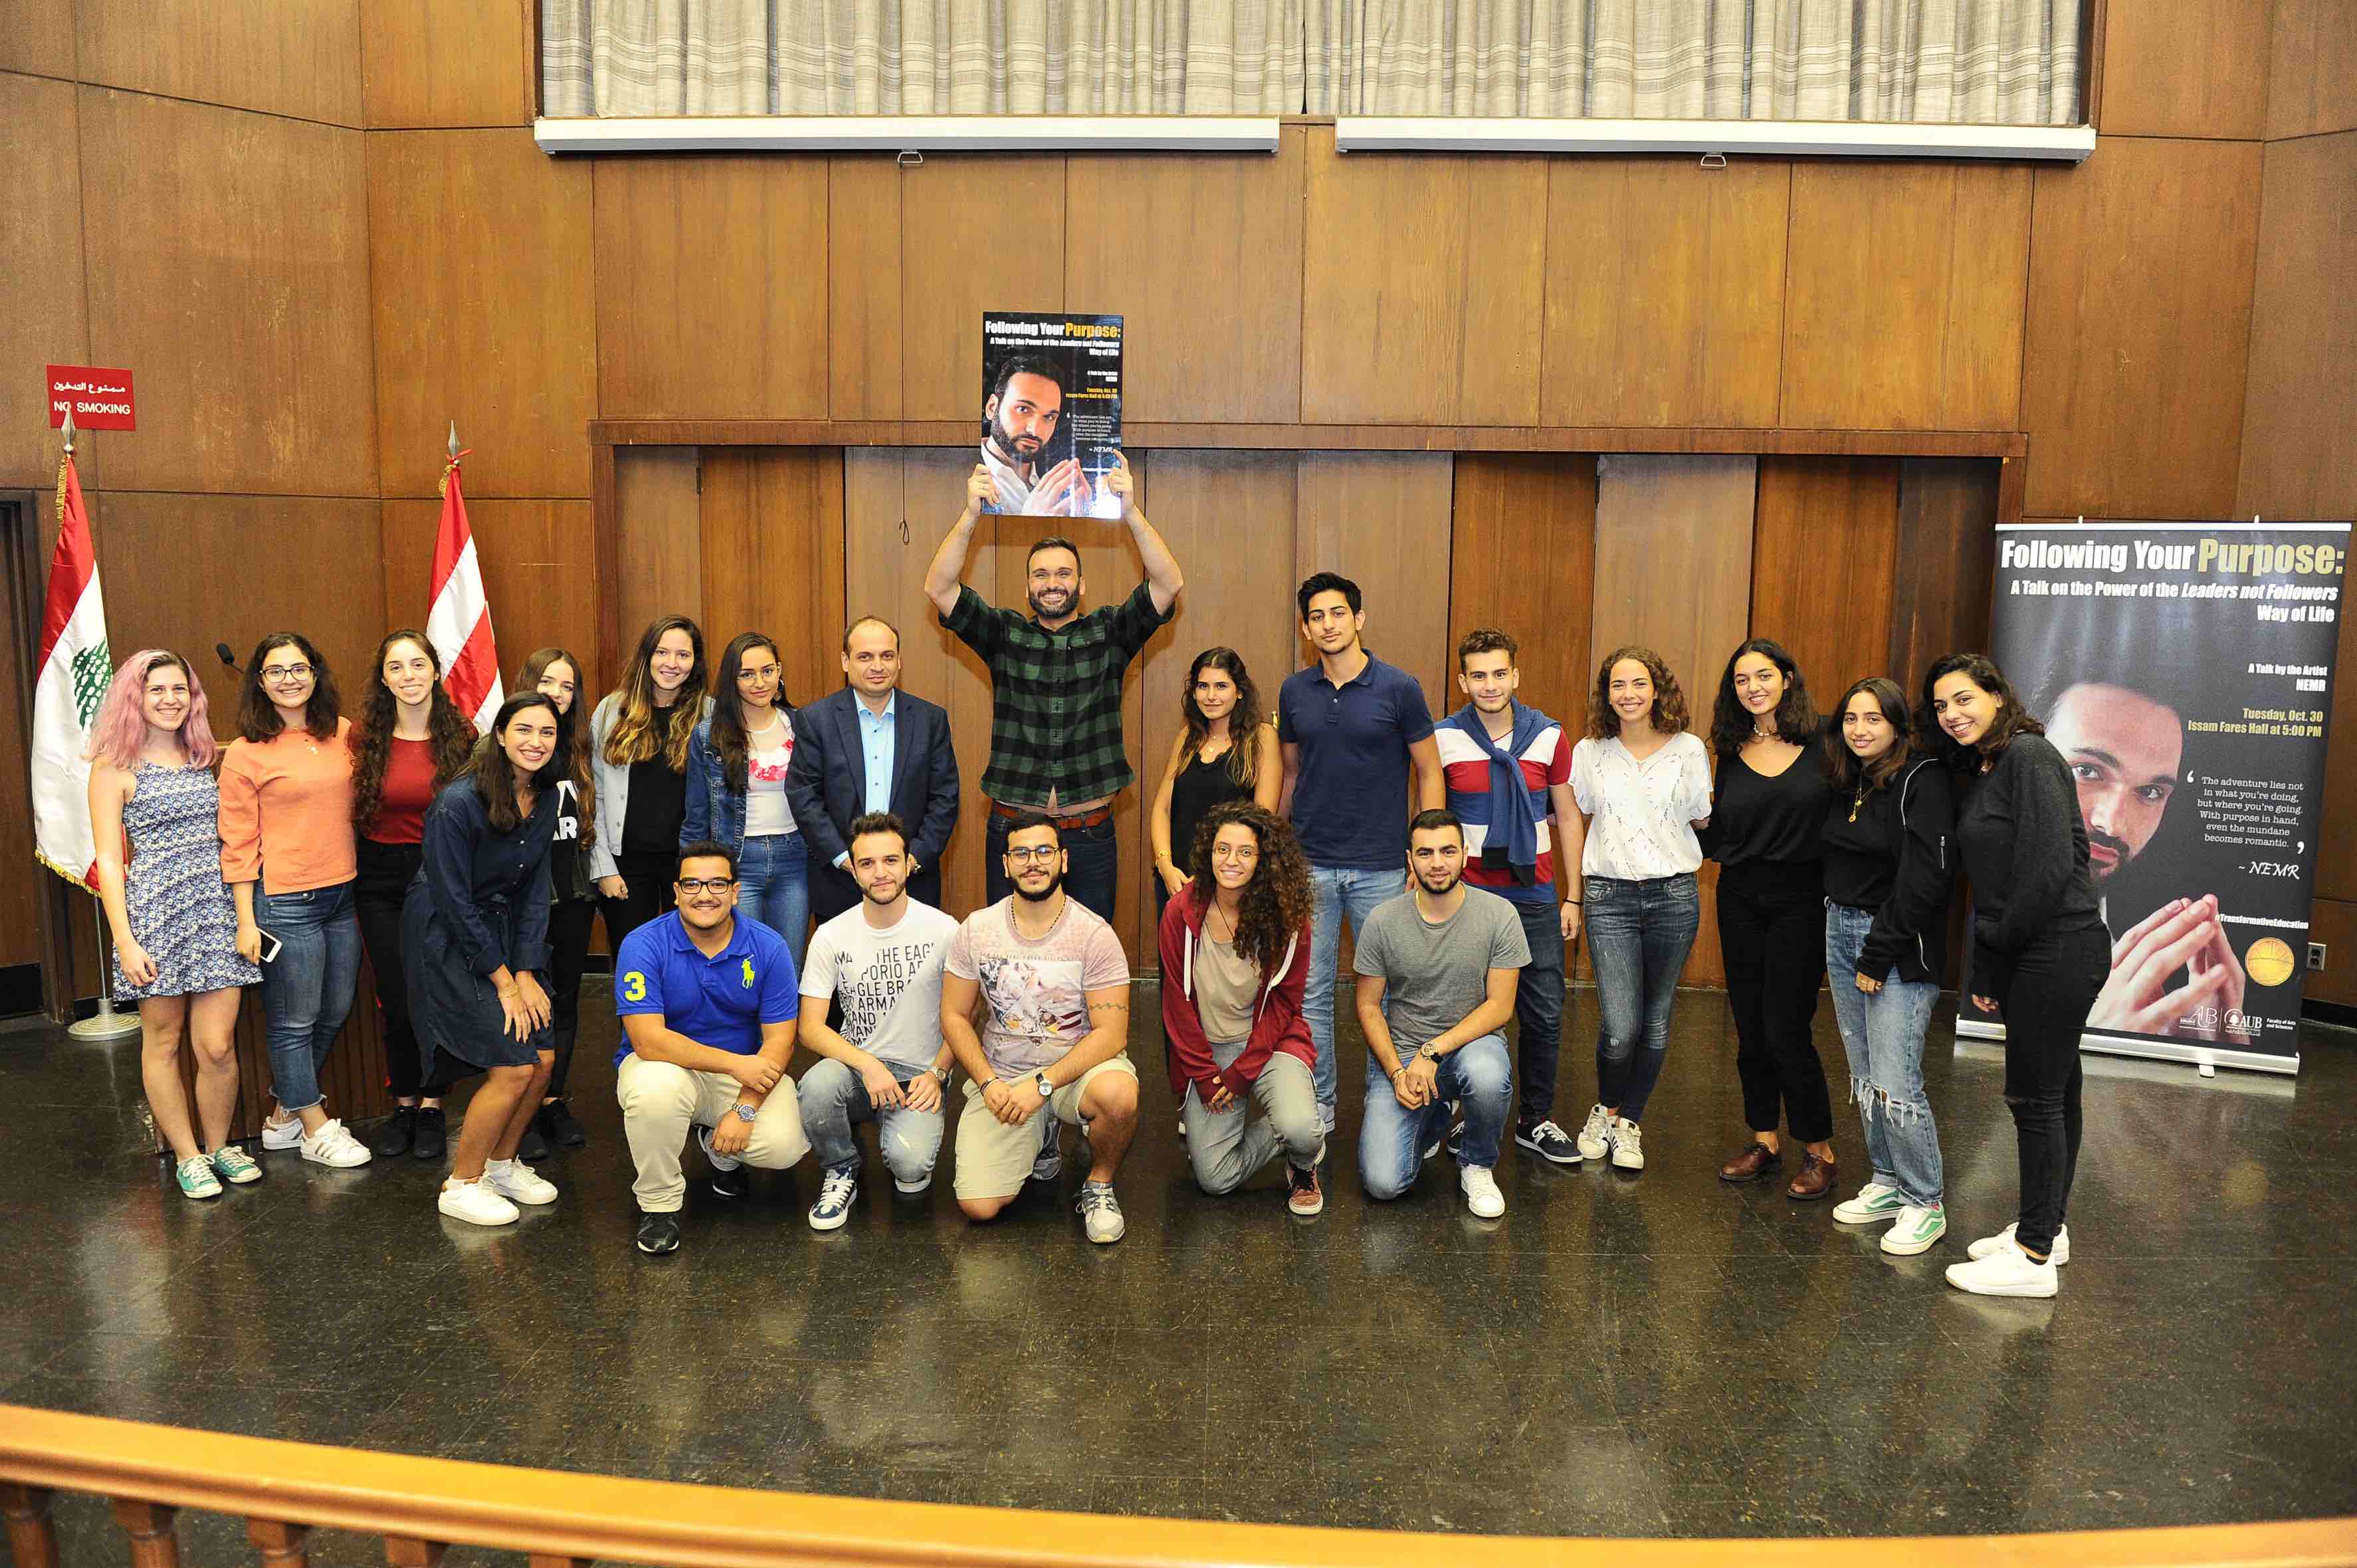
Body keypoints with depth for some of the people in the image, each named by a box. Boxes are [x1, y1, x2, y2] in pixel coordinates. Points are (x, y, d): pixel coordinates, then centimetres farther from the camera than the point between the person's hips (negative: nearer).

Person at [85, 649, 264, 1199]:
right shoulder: (114, 767, 0)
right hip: (155, 909, -3)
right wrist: (124, 938, -11)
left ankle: (219, 1146, 19)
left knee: (217, 1045, -1)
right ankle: (187, 1155, 21)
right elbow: (108, 860, -4)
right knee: (163, 1041, 8)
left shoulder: (207, 758, 13)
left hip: (216, 907, 3)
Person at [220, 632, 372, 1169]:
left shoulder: (345, 735, 6)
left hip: (342, 895, 6)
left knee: (335, 1012, 15)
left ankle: (285, 1115, 33)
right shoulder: (246, 752, -6)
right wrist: (246, 921, -9)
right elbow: (238, 843, -6)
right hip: (284, 902, -6)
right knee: (294, 1022, 5)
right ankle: (316, 1129, 20)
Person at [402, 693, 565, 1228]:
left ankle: (501, 1163, 24)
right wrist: (504, 981, -16)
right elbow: (456, 902, -20)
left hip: (505, 932, 7)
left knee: (543, 1059, 0)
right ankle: (461, 1185, 8)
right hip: (449, 939, -7)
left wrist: (527, 972, -6)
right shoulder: (459, 803, -22)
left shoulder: (545, 797, -1)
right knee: (513, 1068, -11)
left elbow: (534, 888, 2)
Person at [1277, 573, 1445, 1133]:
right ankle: (1318, 1107, 20)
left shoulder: (1399, 688, -5)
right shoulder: (1294, 692, 4)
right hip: (1310, 866, 3)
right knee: (1310, 993, 7)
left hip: (1380, 868, -2)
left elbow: (1429, 773, -1)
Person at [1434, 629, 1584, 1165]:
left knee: (1544, 1014, 5)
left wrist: (1573, 896, 5)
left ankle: (1536, 1121, 20)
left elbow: (1568, 817, 7)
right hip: (1467, 894, -1)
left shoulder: (1549, 736, 1)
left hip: (1534, 895, 2)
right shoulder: (1443, 739, -3)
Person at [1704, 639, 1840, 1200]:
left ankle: (1820, 1152, 12)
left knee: (1786, 1031, -5)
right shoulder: (1731, 754, 7)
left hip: (1801, 900, -4)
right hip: (1740, 901, 4)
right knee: (1750, 1030, 10)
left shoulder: (1822, 742, -5)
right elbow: (1717, 840, 8)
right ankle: (1764, 1142, 24)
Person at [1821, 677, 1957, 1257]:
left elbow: (1924, 880, -18)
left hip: (1900, 947, -8)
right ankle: (1886, 1184, 25)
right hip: (1842, 932, 8)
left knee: (1895, 1084, -8)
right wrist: (1843, 939, 7)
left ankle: (1925, 1205, 6)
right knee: (1864, 1076, 13)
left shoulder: (1923, 781, -13)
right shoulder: (1846, 783, 10)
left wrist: (1879, 956, -17)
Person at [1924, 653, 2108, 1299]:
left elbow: (2051, 865, -23)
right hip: (2027, 955, 9)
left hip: (2058, 951, -9)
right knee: (2053, 1093, 17)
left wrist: (2001, 944, -12)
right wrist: (1986, 970, 11)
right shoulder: (1982, 771, 14)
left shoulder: (2028, 756, -15)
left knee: (2036, 1097, -3)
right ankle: (2048, 1227, 29)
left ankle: (2035, 1257, 5)